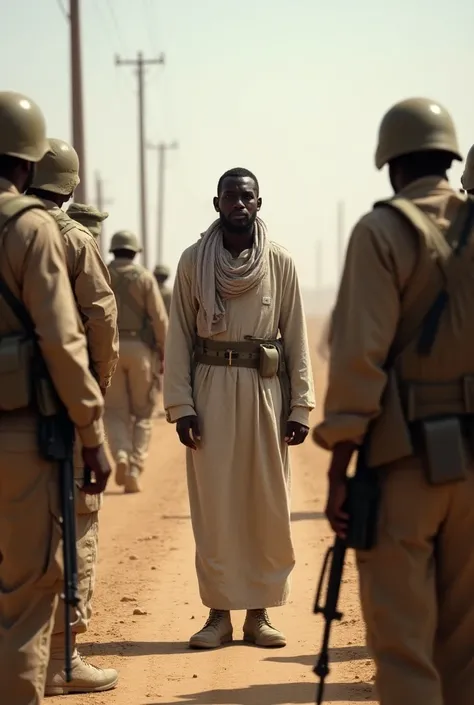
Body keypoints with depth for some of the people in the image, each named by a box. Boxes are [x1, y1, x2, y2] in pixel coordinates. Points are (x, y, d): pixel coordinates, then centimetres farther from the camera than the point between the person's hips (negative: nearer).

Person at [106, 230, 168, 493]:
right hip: (140, 348, -1)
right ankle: (134, 471, 1)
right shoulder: (144, 277, -1)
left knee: (115, 411, 8)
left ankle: (121, 456, -19)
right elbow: (159, 319, -7)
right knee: (141, 412, 10)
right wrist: (166, 355, -3)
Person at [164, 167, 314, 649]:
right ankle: (219, 613, 10)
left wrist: (300, 405, -1)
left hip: (266, 388, 0)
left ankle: (259, 613, 13)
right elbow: (179, 337, 2)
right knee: (213, 504, 2)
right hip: (211, 388, 0)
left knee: (268, 505, 3)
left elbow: (296, 338, 4)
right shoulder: (193, 261, 2)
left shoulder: (280, 263, 3)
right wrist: (180, 405, -4)